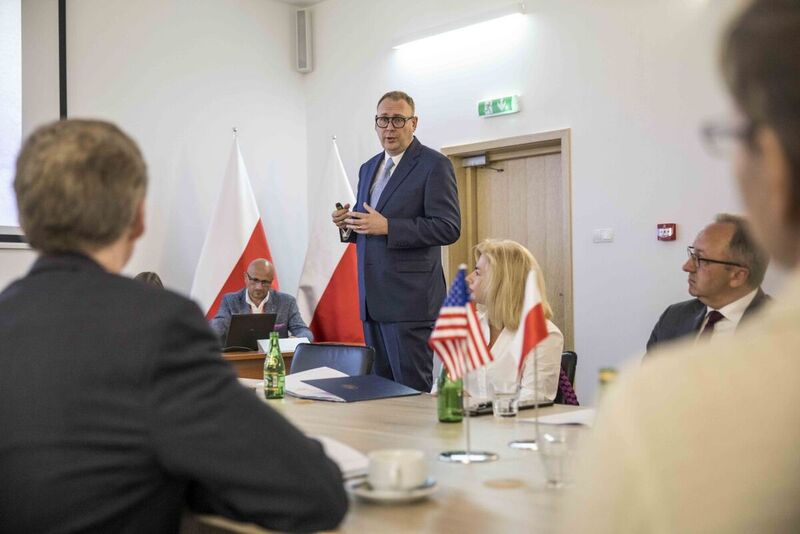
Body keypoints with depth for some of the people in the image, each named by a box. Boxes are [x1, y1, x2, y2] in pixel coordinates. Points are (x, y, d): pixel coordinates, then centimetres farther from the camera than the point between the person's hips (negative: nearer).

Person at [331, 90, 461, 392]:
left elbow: (449, 228, -14)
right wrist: (348, 226, 2)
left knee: (413, 390, -5)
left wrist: (387, 227, -20)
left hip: (409, 299, -7)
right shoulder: (368, 169, 19)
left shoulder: (434, 166, -5)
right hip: (372, 299, 7)